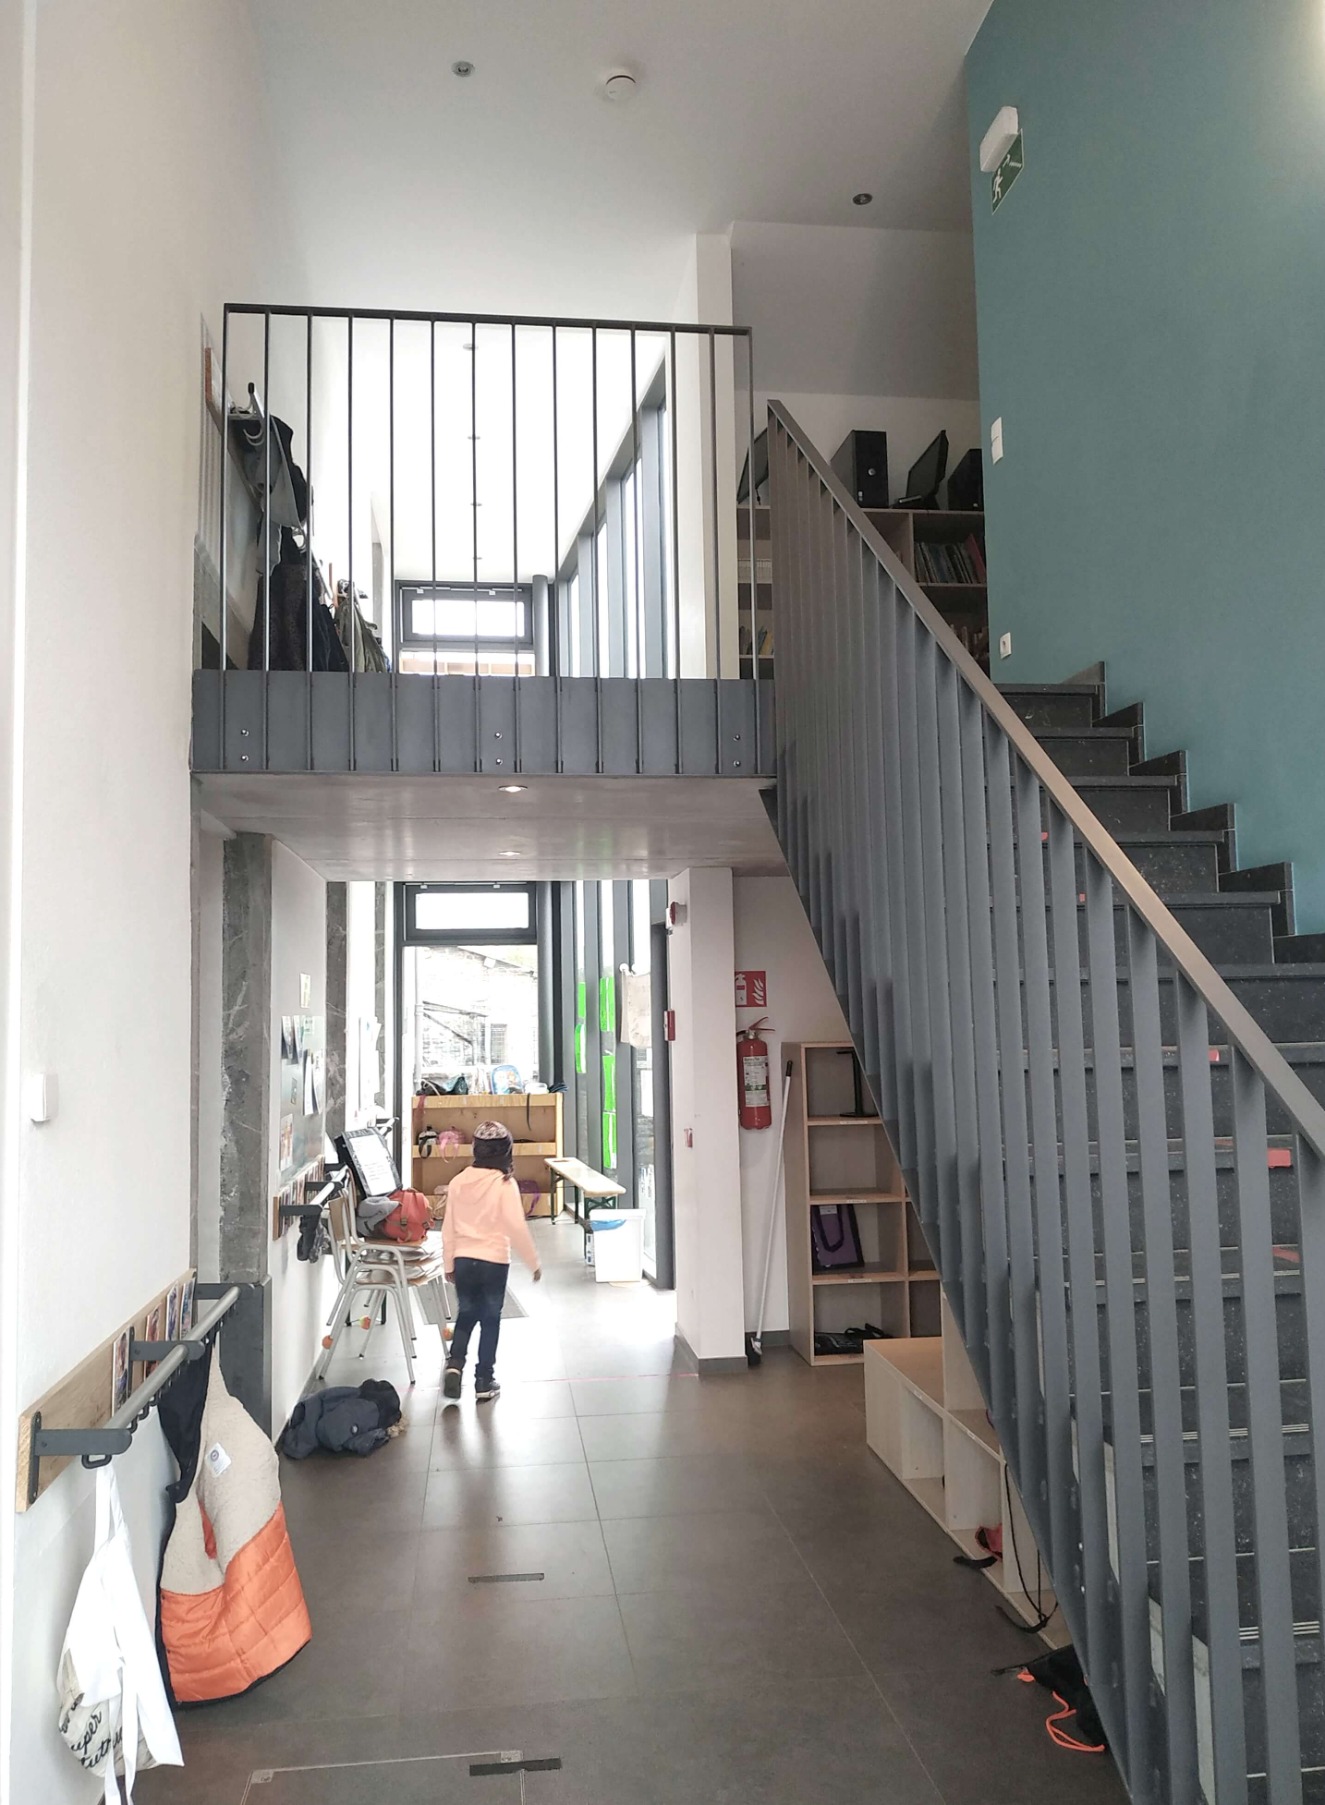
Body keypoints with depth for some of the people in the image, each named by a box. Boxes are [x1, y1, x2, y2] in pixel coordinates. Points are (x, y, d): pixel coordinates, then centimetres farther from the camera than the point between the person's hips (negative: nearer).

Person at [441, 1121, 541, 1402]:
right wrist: (534, 1262, -4)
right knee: (490, 1319, 10)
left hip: (463, 1260, 3)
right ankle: (484, 1381, 16)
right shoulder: (504, 1184, -13)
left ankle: (454, 1363, 0)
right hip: (494, 1262, -3)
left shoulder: (458, 1182, 0)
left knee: (466, 1315, 20)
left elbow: (448, 1228, 5)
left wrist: (450, 1264, 16)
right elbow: (517, 1228, -15)